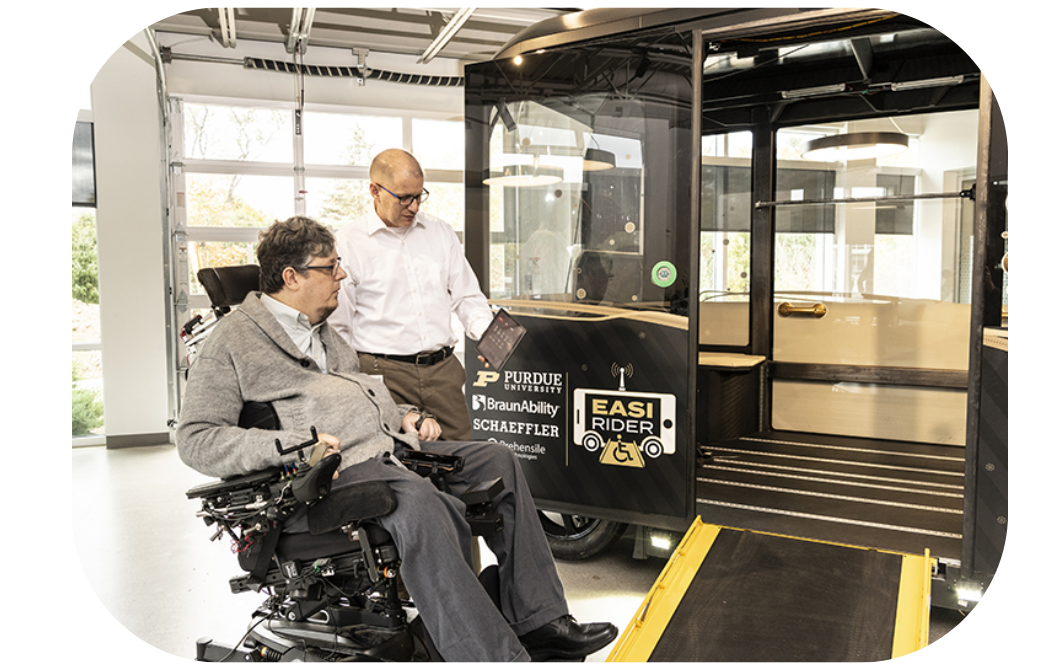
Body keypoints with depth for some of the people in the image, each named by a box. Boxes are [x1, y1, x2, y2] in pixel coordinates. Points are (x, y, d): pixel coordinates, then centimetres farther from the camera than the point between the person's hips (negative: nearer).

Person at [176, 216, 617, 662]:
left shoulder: (321, 329, 24)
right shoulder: (232, 341, -2)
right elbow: (195, 440, -9)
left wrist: (402, 416, 12)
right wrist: (290, 446, -24)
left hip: (386, 443, 9)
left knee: (498, 461, 1)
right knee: (420, 503, -37)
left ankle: (537, 623, 1)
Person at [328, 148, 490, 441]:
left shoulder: (440, 232, 13)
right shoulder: (347, 242, 0)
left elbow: (467, 297, 16)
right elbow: (337, 327, 1)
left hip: (443, 369, 4)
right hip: (383, 373, -3)